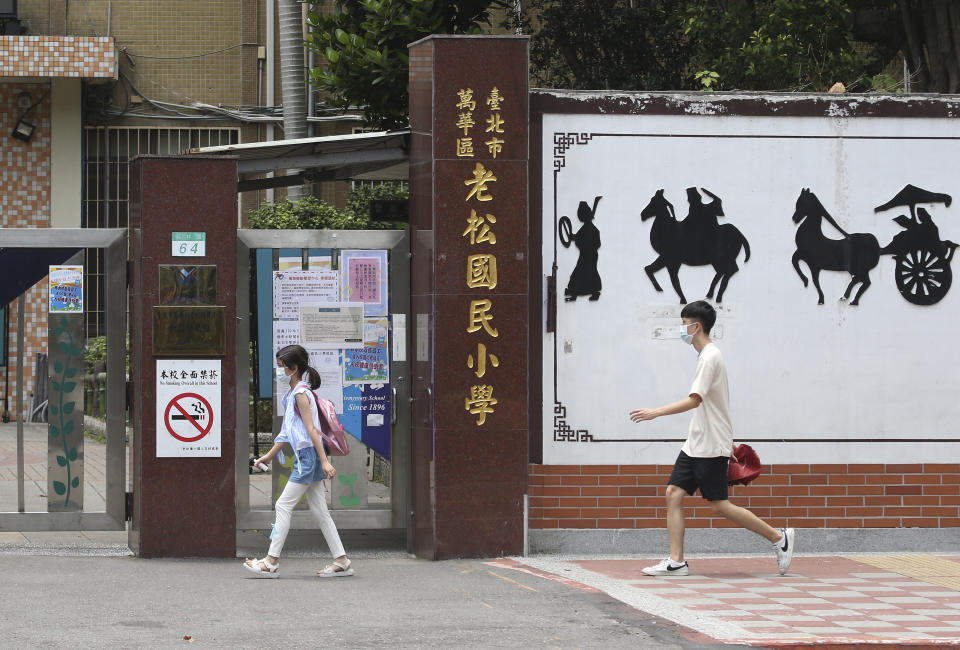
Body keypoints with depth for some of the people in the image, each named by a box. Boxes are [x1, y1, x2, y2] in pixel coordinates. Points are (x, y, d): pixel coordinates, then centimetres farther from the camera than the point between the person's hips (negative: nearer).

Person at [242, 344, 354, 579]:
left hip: (308, 455, -10)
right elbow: (287, 432, 23)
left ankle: (272, 562, -4)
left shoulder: (300, 394, -13)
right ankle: (341, 561, 8)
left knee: (284, 505, -6)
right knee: (319, 510, 8)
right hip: (305, 456, 10)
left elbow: (311, 429, -19)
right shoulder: (292, 394, 16)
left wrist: (324, 461, -23)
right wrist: (269, 455, 25)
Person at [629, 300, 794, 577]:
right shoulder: (707, 355, 16)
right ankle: (676, 561, -2)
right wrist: (727, 442, 27)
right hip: (695, 445, 10)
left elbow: (694, 400, -25)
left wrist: (655, 412, -28)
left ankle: (779, 537, 6)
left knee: (719, 505, -5)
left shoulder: (710, 357, -16)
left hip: (711, 447, -10)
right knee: (674, 494, 0)